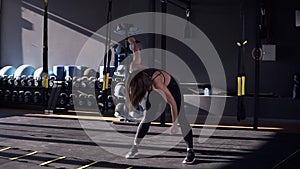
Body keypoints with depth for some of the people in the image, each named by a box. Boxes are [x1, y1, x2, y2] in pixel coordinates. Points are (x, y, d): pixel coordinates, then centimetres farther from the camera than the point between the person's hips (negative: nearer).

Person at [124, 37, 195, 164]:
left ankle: (190, 151, -8)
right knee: (147, 117, 1)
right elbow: (137, 52, -8)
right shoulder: (133, 69, -30)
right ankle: (135, 148, 6)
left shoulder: (157, 82, -44)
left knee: (180, 117, -13)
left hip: (170, 86, -5)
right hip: (155, 89, 5)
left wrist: (174, 125, -32)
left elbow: (173, 103, -37)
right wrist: (132, 42, 11)